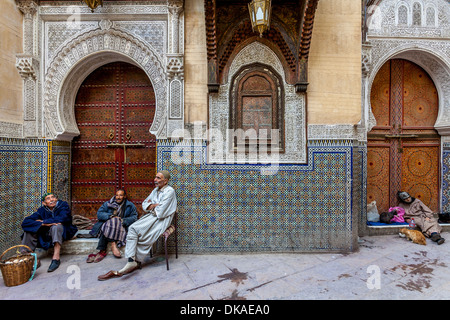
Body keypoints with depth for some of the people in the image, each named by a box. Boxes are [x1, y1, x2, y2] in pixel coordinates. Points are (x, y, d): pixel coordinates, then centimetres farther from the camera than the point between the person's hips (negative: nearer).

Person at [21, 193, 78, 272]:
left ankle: (56, 258, -39)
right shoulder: (42, 210, -3)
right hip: (48, 235, 5)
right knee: (29, 230, -9)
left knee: (56, 226, -35)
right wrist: (44, 224, -30)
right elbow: (25, 222, -14)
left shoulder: (63, 205, -11)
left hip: (64, 232, -5)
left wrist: (42, 221, -16)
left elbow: (62, 218, -29)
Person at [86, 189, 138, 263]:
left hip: (122, 227, -1)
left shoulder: (130, 205, 10)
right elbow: (99, 214, 3)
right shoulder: (107, 204, 15)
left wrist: (123, 220, -17)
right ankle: (113, 244, -33)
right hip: (107, 224, 1)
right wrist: (111, 216, -13)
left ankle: (101, 251, -24)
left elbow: (134, 217, 0)